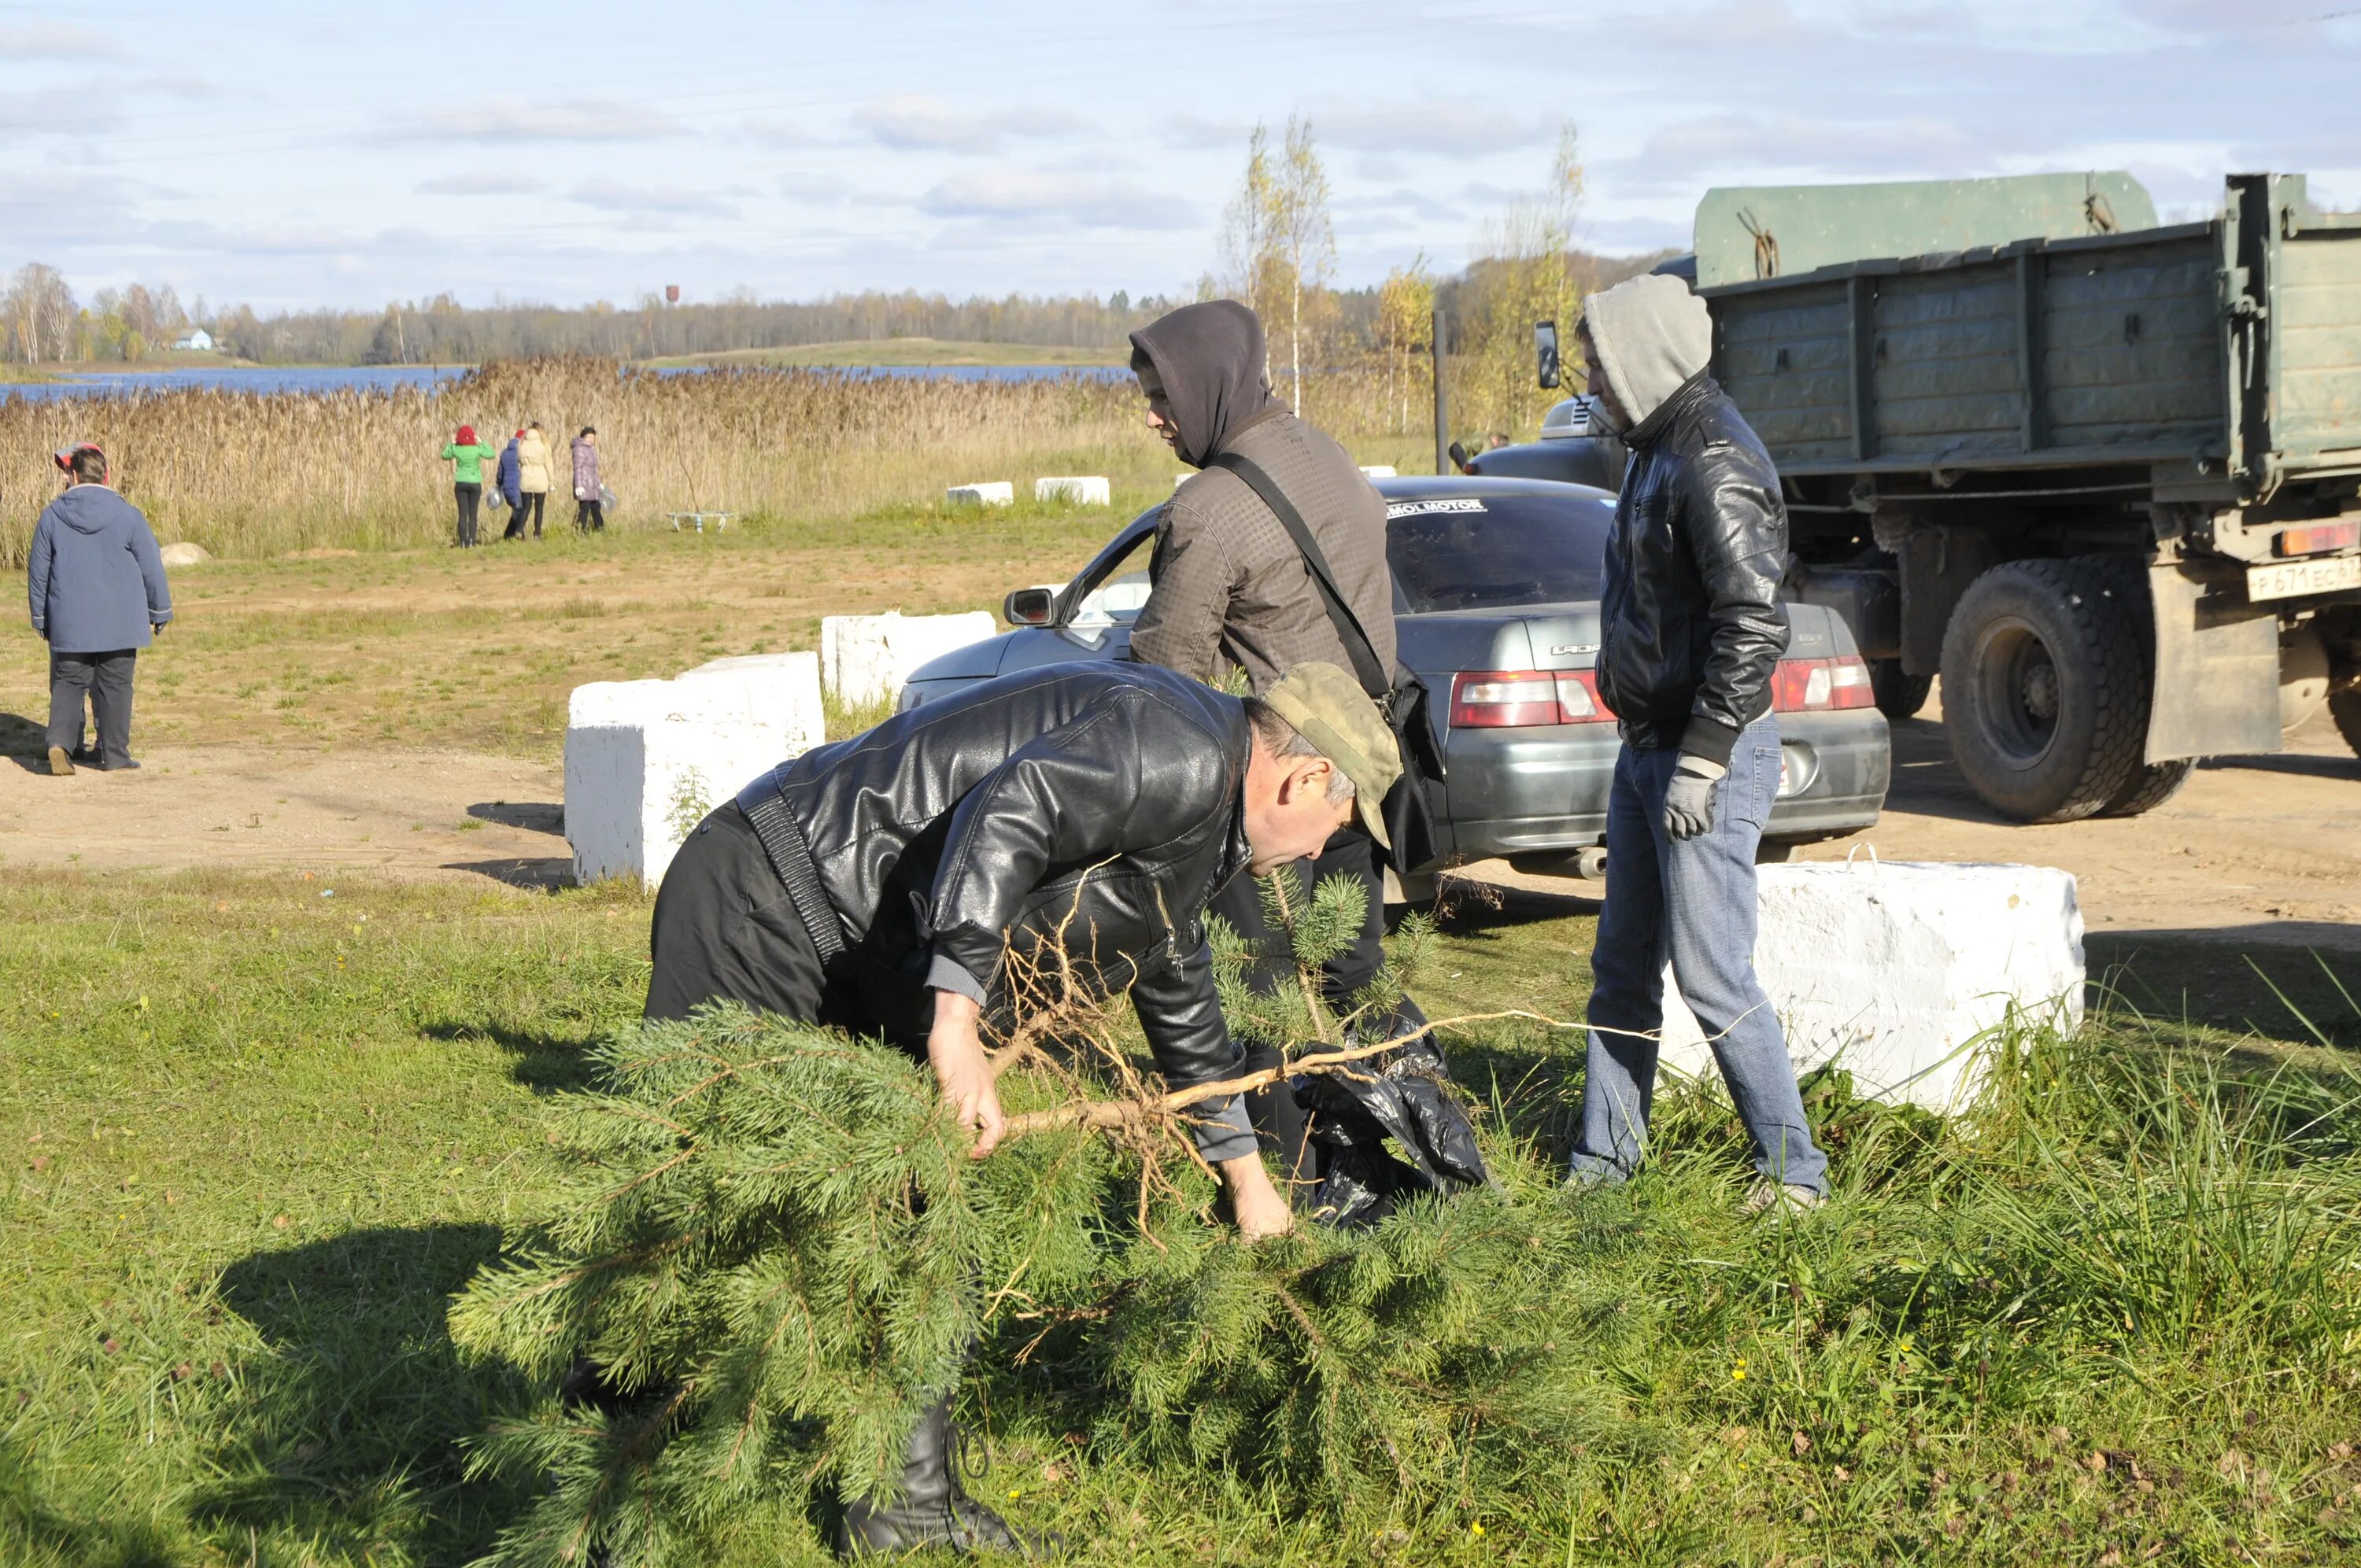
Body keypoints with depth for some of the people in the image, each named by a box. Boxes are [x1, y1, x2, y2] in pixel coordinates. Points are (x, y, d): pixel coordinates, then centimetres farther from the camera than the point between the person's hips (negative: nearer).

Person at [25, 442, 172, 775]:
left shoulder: (52, 516, -1)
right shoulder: (127, 515, -5)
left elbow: (38, 570, 6)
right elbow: (151, 567, 0)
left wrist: (40, 617, 17)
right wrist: (160, 612, 12)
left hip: (69, 622, 1)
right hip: (119, 622, -1)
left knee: (67, 683, 9)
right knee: (114, 685, 6)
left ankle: (60, 742, -10)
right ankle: (115, 755, 8)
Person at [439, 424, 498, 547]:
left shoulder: (456, 449, -6)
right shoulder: (477, 449, -11)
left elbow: (445, 456, 11)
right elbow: (491, 454, 1)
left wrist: (450, 443, 15)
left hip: (461, 484, 1)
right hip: (475, 484, -1)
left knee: (463, 514, 4)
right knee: (473, 514, 4)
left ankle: (463, 542, -1)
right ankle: (471, 541, -2)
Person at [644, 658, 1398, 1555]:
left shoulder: (1194, 827, 21)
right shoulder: (1182, 751, -14)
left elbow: (1179, 996, 36)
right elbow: (1005, 818, -30)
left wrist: (1247, 1178, 45)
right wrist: (957, 1021, -37)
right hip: (765, 911, -11)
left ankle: (910, 1509, 19)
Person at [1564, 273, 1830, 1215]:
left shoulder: (1715, 466, -17)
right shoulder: (1658, 452, 15)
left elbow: (1753, 624, -24)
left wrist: (1701, 760, -24)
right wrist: (1651, 747, 20)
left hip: (1709, 754, -10)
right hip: (1648, 748, 10)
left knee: (1711, 977, -8)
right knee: (1623, 968, 14)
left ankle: (1792, 1170, 2)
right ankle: (1604, 1159, 24)